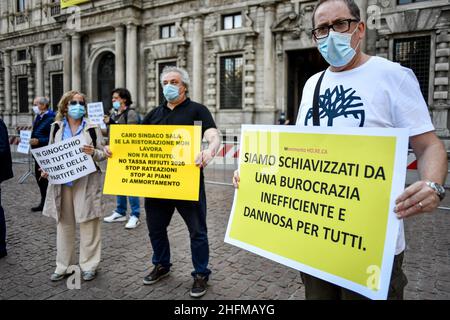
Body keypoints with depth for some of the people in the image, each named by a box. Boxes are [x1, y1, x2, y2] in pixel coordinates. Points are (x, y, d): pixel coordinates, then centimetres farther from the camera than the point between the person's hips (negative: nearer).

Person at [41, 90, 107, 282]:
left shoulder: (92, 128, -2)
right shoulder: (56, 127, 7)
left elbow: (102, 154, 0)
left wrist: (93, 153, -21)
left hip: (86, 182, -3)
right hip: (62, 182, 4)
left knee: (88, 223, 2)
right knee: (64, 223, 12)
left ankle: (89, 265, 15)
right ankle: (63, 265, 25)